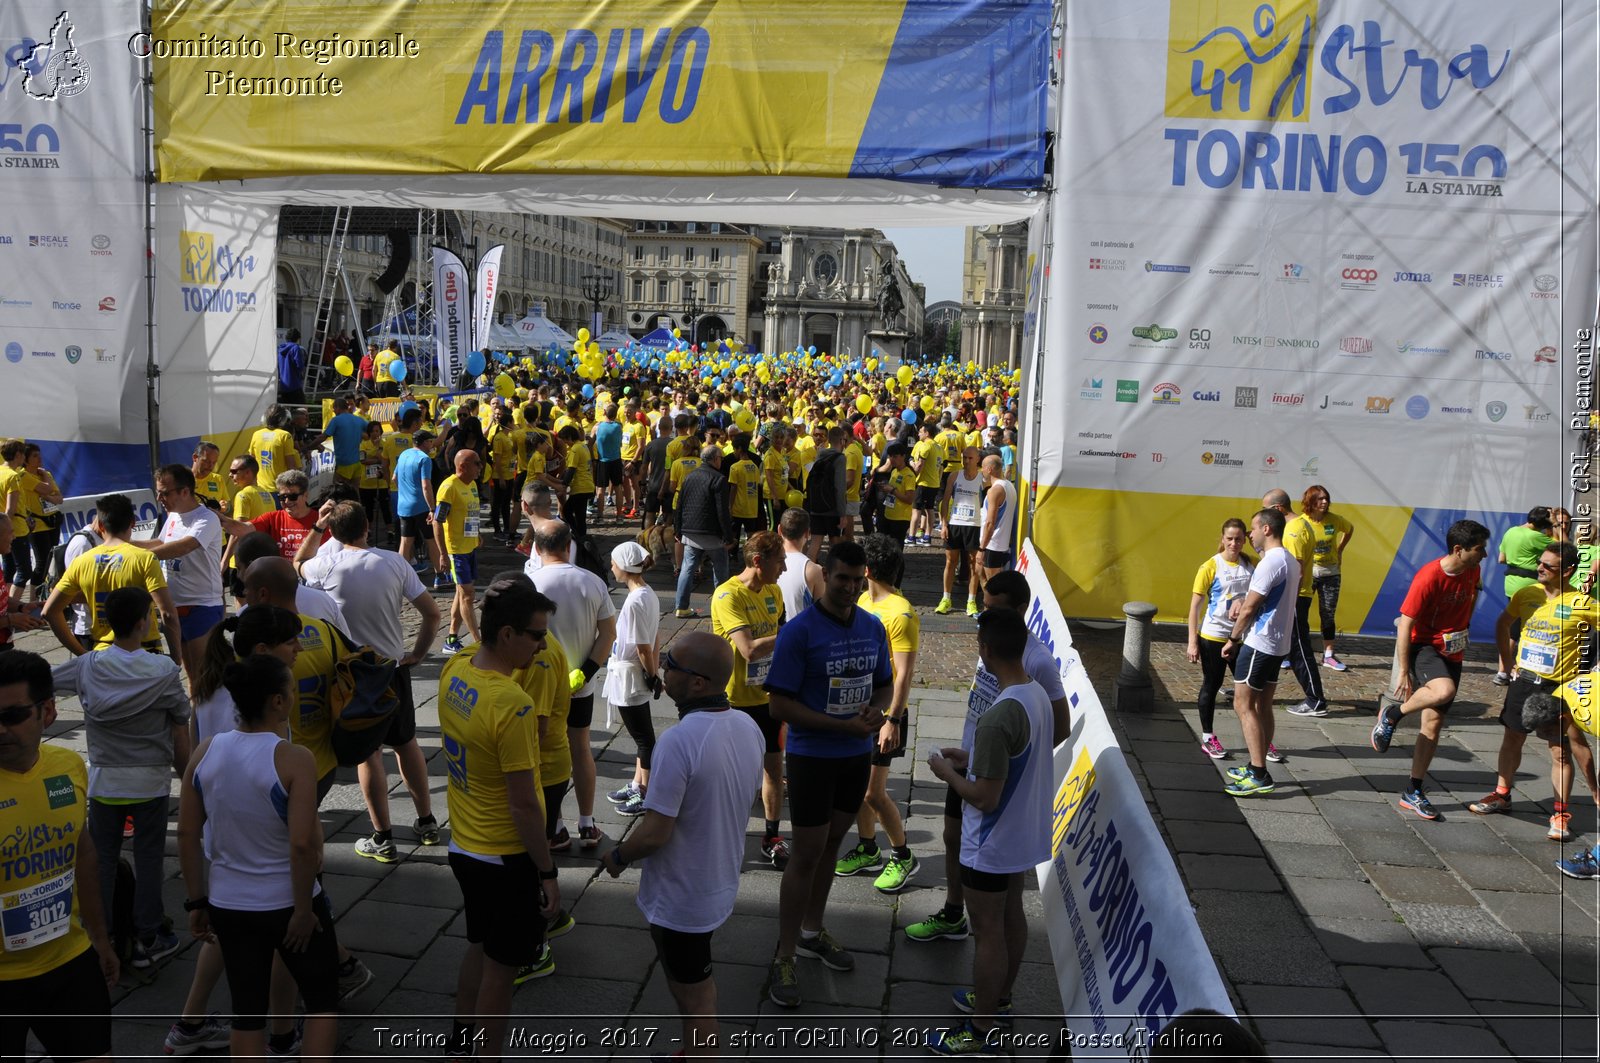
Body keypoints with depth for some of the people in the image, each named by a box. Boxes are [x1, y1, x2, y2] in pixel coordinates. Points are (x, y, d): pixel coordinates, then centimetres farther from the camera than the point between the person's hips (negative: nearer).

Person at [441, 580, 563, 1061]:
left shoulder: (454, 669, -6)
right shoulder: (512, 704, -30)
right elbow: (523, 806, -25)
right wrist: (548, 873, -15)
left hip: (463, 846, 8)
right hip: (507, 858, -8)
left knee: (478, 947, 27)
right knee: (500, 968, 10)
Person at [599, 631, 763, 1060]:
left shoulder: (678, 742, -31)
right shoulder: (748, 727, -6)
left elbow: (655, 834, -27)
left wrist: (617, 857, -8)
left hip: (680, 898, -8)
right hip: (721, 883, 8)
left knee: (692, 995, 12)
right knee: (697, 984, 28)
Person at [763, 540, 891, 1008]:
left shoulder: (873, 628, 1)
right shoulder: (799, 631, -18)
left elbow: (885, 684, 14)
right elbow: (780, 706, -19)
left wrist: (876, 709, -10)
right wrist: (845, 724, -22)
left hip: (858, 756, 6)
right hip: (812, 756, -6)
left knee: (832, 844, 18)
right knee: (806, 854, -1)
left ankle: (812, 932, 36)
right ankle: (785, 958, 12)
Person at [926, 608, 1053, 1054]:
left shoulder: (997, 718, -32)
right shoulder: (1037, 694, -3)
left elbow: (985, 797, -27)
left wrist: (947, 773, -11)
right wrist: (971, 758, 10)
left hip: (992, 845, -9)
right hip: (1024, 835, 9)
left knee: (988, 931, 6)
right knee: (1011, 915, 23)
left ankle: (979, 1030, 22)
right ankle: (1000, 998, 43)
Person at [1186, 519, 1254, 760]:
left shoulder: (1250, 565, 0)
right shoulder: (1211, 566, -11)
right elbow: (1195, 605, -9)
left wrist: (1244, 601, -18)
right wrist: (1192, 641, -12)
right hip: (1213, 637, -4)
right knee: (1211, 687, 8)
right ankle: (1208, 739, 19)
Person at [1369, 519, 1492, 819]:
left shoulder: (1472, 572, -1)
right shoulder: (1428, 578, -22)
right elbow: (1405, 625, -20)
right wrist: (1404, 673, -20)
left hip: (1452, 652, 7)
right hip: (1423, 646, -7)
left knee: (1434, 722, 6)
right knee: (1444, 690, -38)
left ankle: (1413, 792, 15)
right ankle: (1391, 715, -9)